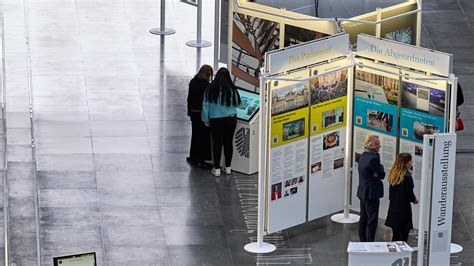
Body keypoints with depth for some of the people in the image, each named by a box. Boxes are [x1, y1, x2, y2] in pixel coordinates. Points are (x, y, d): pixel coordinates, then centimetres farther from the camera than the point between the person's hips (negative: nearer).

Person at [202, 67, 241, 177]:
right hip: (231, 119, 1)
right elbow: (237, 103, 6)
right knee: (228, 142, 12)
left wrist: (206, 120, 5)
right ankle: (228, 167, 20)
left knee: (217, 143, 5)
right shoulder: (231, 88, -7)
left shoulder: (211, 88, -8)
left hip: (215, 119, -1)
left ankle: (217, 169, 9)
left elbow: (206, 105, -4)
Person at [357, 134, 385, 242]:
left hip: (362, 192, 10)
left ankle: (363, 241, 22)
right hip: (371, 193, -10)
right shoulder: (373, 158, -21)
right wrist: (380, 166, -1)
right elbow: (382, 174, -14)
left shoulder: (363, 156, 10)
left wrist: (377, 173, -8)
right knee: (372, 220, -4)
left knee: (363, 218, 15)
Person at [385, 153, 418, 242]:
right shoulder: (407, 177, -16)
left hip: (393, 209, 7)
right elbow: (410, 195, -14)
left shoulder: (393, 175, 4)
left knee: (395, 236, 14)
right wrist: (415, 200, 8)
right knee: (403, 237, 0)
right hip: (404, 210, -7)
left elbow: (390, 195, 10)